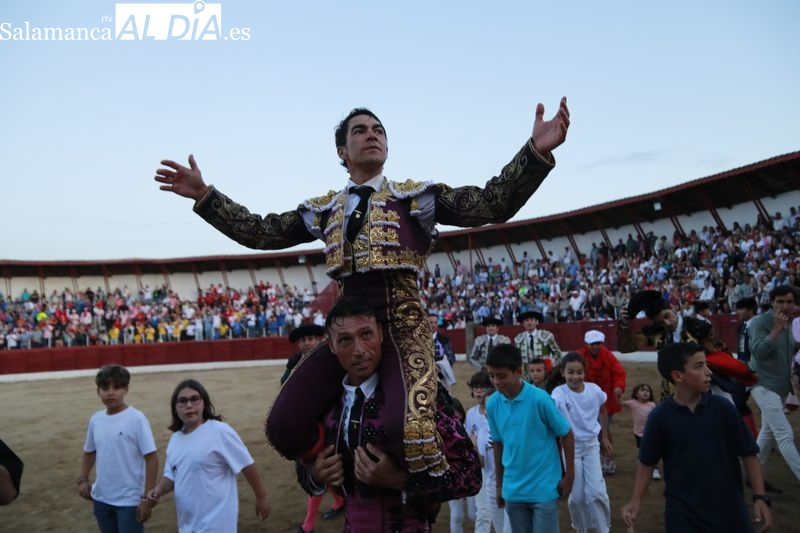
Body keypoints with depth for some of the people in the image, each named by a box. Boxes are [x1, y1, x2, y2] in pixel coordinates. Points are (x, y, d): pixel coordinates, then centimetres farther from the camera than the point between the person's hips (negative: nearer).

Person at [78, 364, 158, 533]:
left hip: (129, 500, -6)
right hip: (101, 498, 6)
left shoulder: (136, 419, -15)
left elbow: (151, 458, -15)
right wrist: (83, 479, 3)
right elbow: (89, 452, 18)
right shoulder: (96, 420, 1)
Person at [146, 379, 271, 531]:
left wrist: (261, 497, -5)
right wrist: (158, 490, -6)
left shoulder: (220, 431, -16)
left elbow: (247, 465, -11)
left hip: (215, 524, -7)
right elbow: (171, 475, 15)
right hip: (188, 524, 8)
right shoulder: (175, 439, 6)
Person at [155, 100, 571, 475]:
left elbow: (489, 204, -6)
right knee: (284, 425, -9)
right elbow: (261, 233, 15)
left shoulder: (415, 195, 6)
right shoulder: (324, 209, 16)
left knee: (408, 430, -27)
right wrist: (204, 194, 9)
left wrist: (536, 151, -20)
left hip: (402, 324, -3)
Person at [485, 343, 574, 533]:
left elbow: (566, 434, -6)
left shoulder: (540, 399, -17)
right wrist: (499, 484, 11)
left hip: (544, 489, -4)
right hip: (513, 490, 4)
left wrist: (569, 476, -2)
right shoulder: (492, 404, -5)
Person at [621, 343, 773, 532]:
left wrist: (760, 497, -7)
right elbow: (647, 463, -1)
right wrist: (636, 501, -9)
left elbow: (748, 454, 0)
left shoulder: (723, 408, -7)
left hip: (728, 508, 2)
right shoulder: (660, 417, -9)